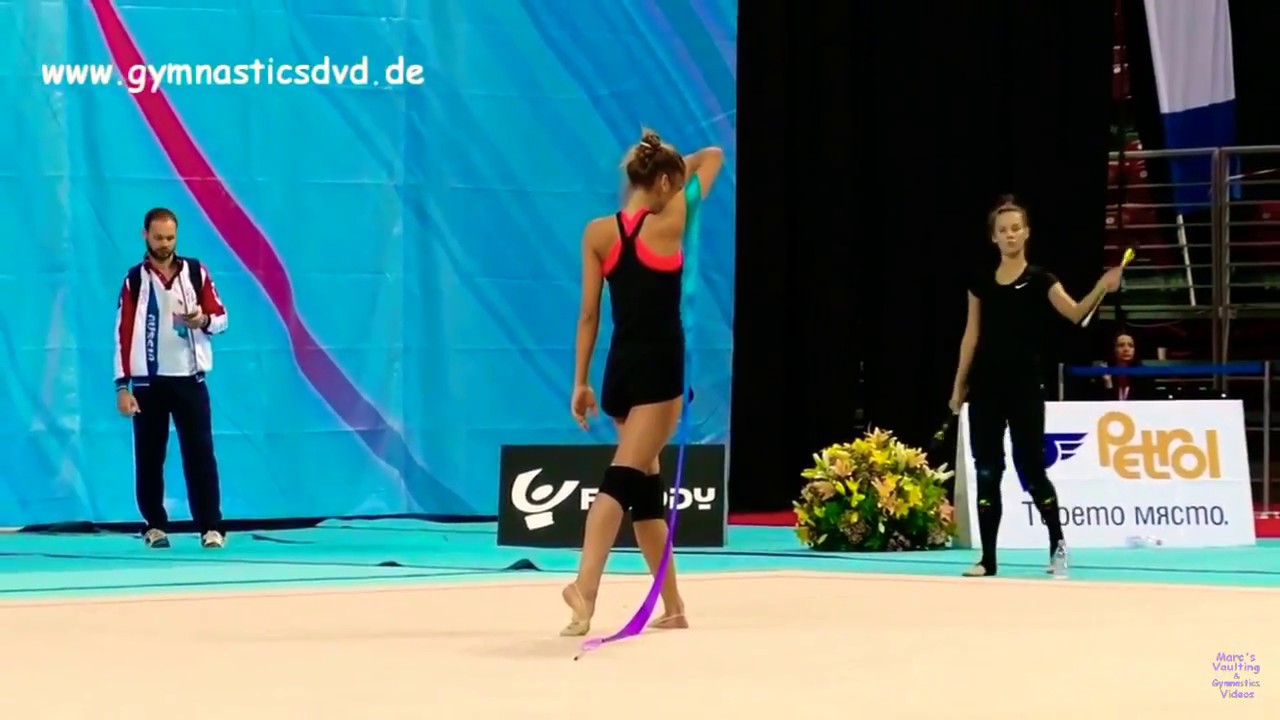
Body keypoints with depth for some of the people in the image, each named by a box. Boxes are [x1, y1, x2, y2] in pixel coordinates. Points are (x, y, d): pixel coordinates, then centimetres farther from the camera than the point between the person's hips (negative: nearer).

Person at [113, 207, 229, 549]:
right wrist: (122, 386, -7)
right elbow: (123, 333, -2)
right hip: (148, 382, 0)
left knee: (200, 453, -4)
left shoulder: (196, 271, 3)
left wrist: (203, 320, -18)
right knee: (149, 457, 4)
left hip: (189, 378, 0)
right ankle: (155, 525, 16)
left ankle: (211, 526, -5)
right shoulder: (135, 280, 0)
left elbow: (221, 317, 7)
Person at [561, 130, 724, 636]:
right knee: (624, 479, -15)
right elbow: (712, 157, 6)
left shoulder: (597, 233, 4)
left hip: (621, 370, 5)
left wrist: (580, 382, 9)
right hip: (660, 370, -5)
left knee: (647, 486, 13)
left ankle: (672, 605, 20)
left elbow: (589, 315, 5)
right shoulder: (669, 224, -6)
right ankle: (585, 587, -32)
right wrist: (679, 167, 25)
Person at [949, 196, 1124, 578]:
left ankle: (1057, 544, 16)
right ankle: (988, 557, 6)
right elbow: (971, 335, 11)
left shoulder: (1039, 280, -4)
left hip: (1024, 386, -3)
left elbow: (1075, 313, -19)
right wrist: (959, 383, 10)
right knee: (986, 471, 2)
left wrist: (1102, 288, -36)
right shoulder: (981, 282, 6)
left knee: (1031, 468, -2)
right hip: (985, 385, 3)